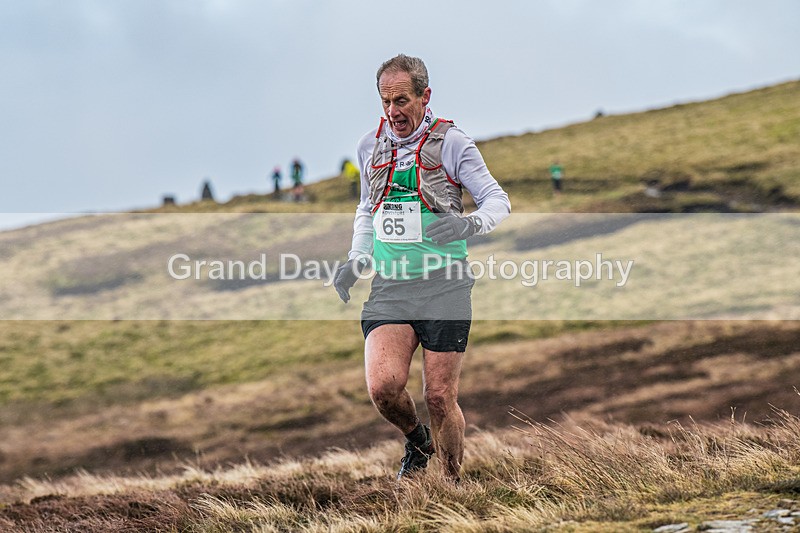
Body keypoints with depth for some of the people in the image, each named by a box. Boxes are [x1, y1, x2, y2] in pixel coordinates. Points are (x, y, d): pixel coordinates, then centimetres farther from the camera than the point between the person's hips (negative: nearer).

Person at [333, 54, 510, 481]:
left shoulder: (451, 144, -3)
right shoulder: (371, 146, 11)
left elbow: (498, 200, -5)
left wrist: (469, 224, -26)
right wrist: (357, 260, 10)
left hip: (443, 288, -3)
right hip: (388, 289, 3)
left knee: (440, 398, -3)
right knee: (383, 386, -16)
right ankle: (417, 441, 17)